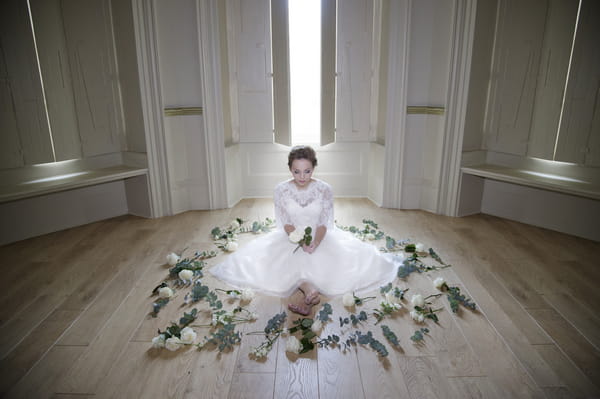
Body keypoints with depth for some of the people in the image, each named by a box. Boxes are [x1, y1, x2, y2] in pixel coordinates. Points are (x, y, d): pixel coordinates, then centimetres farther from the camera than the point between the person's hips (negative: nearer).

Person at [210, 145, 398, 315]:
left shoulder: (324, 189, -9)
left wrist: (316, 242, -28)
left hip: (320, 237, 0)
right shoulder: (281, 190, -8)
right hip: (291, 238, 0)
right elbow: (285, 223, -7)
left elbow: (325, 223, -8)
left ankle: (306, 290, -30)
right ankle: (309, 289, -35)